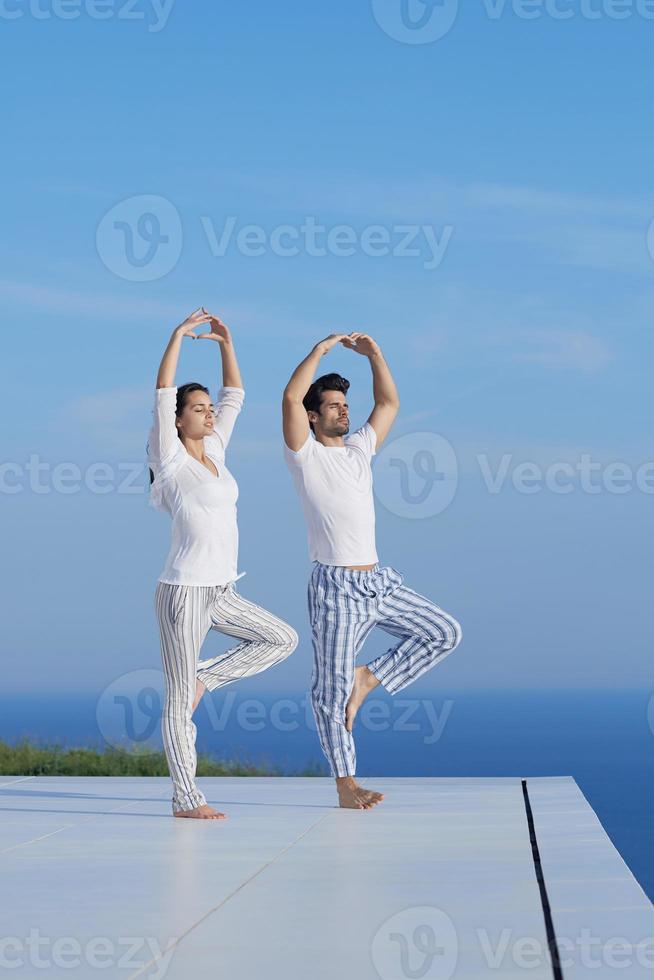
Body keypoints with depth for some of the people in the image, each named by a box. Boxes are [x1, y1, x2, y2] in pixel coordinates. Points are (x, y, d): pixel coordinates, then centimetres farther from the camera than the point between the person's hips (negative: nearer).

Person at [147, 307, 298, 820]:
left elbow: (235, 394, 17)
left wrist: (225, 342, 9)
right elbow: (163, 393, -19)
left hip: (221, 592, 8)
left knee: (283, 639, 12)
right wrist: (180, 335, -17)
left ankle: (204, 679, 14)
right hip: (185, 591, -8)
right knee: (180, 698, -2)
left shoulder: (214, 451, 10)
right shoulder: (172, 461, -9)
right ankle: (186, 798, 3)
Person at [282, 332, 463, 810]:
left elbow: (390, 403, 21)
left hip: (380, 581, 7)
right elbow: (291, 399, -19)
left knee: (446, 633, 3)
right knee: (333, 686, -3)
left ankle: (369, 678, 11)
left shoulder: (359, 448, 14)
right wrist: (321, 349, -11)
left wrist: (374, 354, 11)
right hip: (337, 586, -7)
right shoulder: (305, 454, -5)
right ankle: (346, 784, 4)